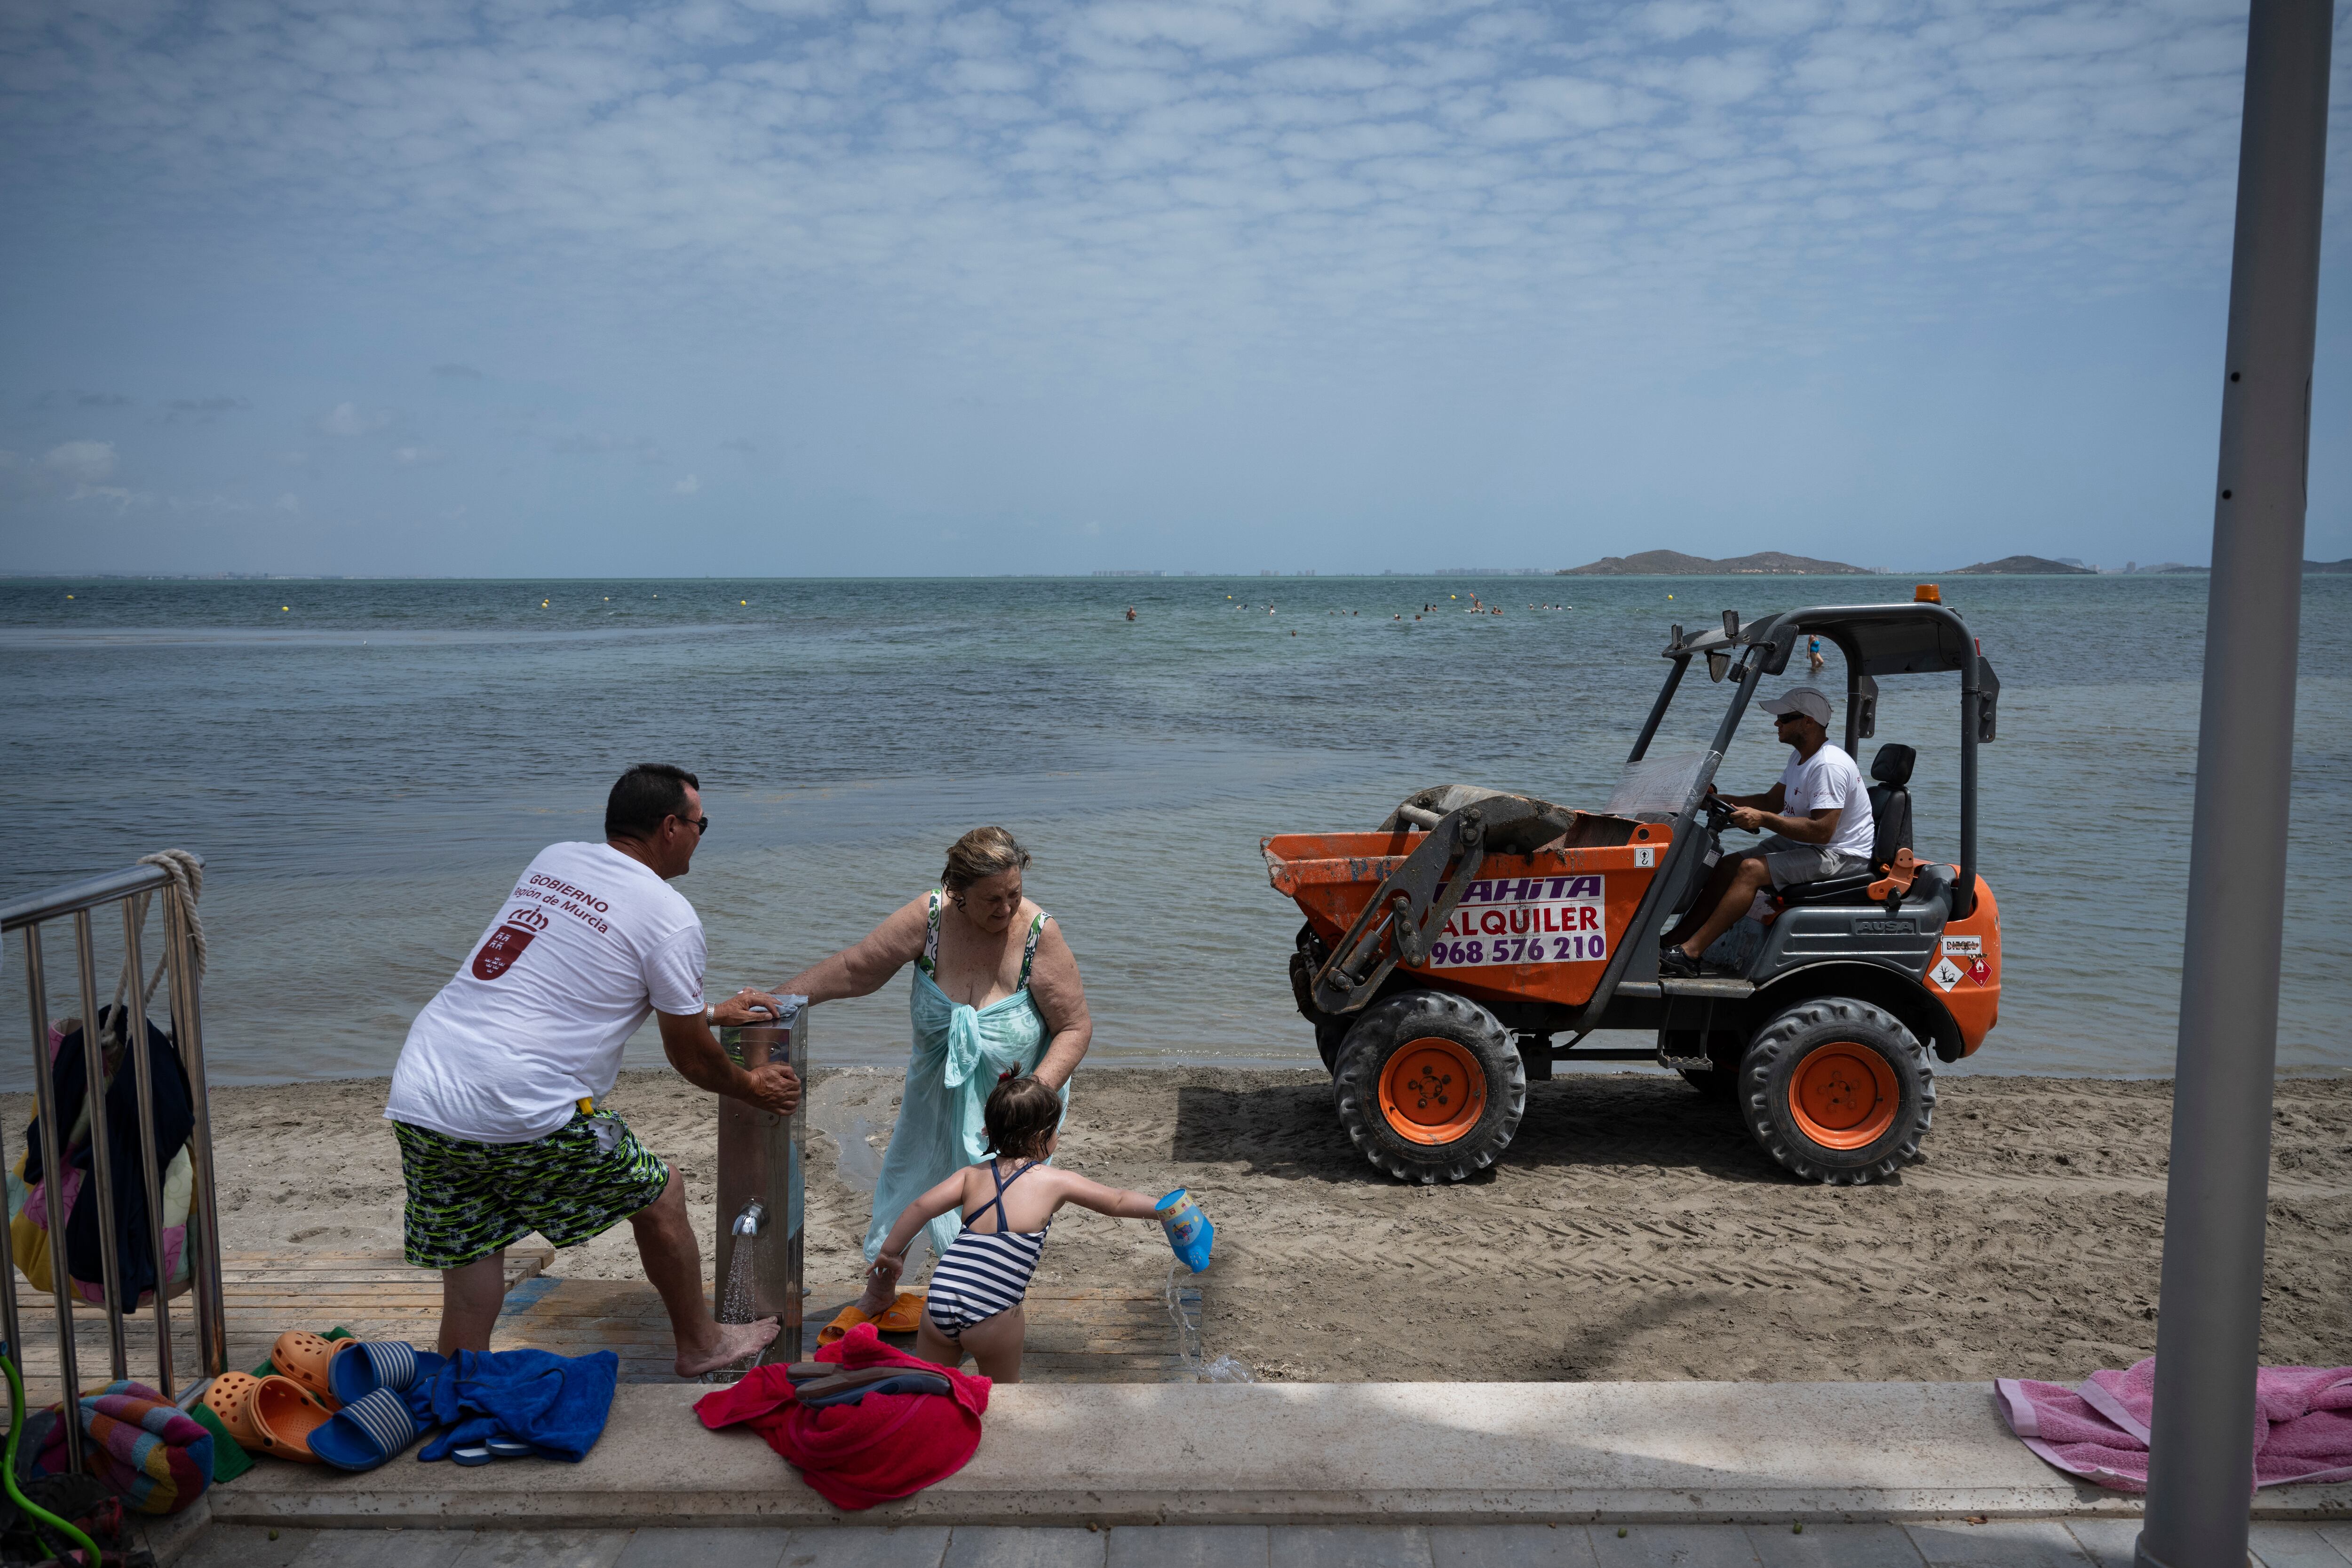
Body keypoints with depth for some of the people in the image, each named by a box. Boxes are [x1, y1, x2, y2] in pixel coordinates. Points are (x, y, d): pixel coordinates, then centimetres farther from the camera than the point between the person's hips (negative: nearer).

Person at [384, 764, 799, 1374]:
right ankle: (701, 1344, 34)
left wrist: (710, 1012, 38)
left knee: (467, 1296, 16)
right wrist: (754, 1088, 26)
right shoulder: (670, 917, -4)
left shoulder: (552, 860, 17)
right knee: (658, 1196, 17)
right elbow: (691, 1059, 6)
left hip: (416, 1096, 6)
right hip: (521, 1112, -6)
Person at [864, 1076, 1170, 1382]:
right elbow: (1117, 1202, 9)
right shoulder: (1055, 1182, 1)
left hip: (938, 1307, 3)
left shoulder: (973, 1174, 9)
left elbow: (921, 1208, 2)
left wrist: (889, 1253, 10)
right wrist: (1162, 1209, 21)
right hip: (990, 1320, -3)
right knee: (1004, 1382, 22)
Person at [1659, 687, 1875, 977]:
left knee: (1751, 869, -26)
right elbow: (1772, 801, 19)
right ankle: (1673, 941, -7)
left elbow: (1821, 831, -28)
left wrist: (1763, 819, -27)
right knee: (1728, 865, -4)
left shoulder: (1829, 766, -22)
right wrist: (1722, 800, 5)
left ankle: (1689, 953, -28)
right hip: (1801, 845, 10)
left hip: (1841, 856, -10)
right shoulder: (1800, 757, 12)